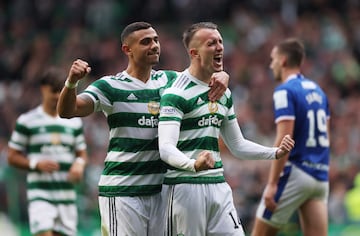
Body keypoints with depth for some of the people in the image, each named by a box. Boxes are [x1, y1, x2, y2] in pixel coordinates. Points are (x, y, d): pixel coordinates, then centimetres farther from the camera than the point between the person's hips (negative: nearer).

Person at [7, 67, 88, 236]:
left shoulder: (74, 122, 14)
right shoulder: (27, 121, 2)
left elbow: (82, 153, 22)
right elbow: (12, 157, 3)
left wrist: (79, 164, -3)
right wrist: (36, 164, -14)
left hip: (67, 194, 4)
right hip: (40, 192, -4)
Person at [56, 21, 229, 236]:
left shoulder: (168, 80, 11)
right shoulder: (110, 86, -5)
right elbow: (67, 111, -15)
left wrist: (221, 77, -6)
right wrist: (72, 82, -35)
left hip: (159, 191, 5)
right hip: (121, 191, -5)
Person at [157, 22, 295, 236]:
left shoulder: (224, 93, 16)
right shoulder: (177, 93, -11)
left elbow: (237, 145, 24)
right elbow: (166, 148, -22)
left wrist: (275, 153, 10)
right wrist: (194, 164, -41)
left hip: (218, 185, 8)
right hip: (185, 185, -7)